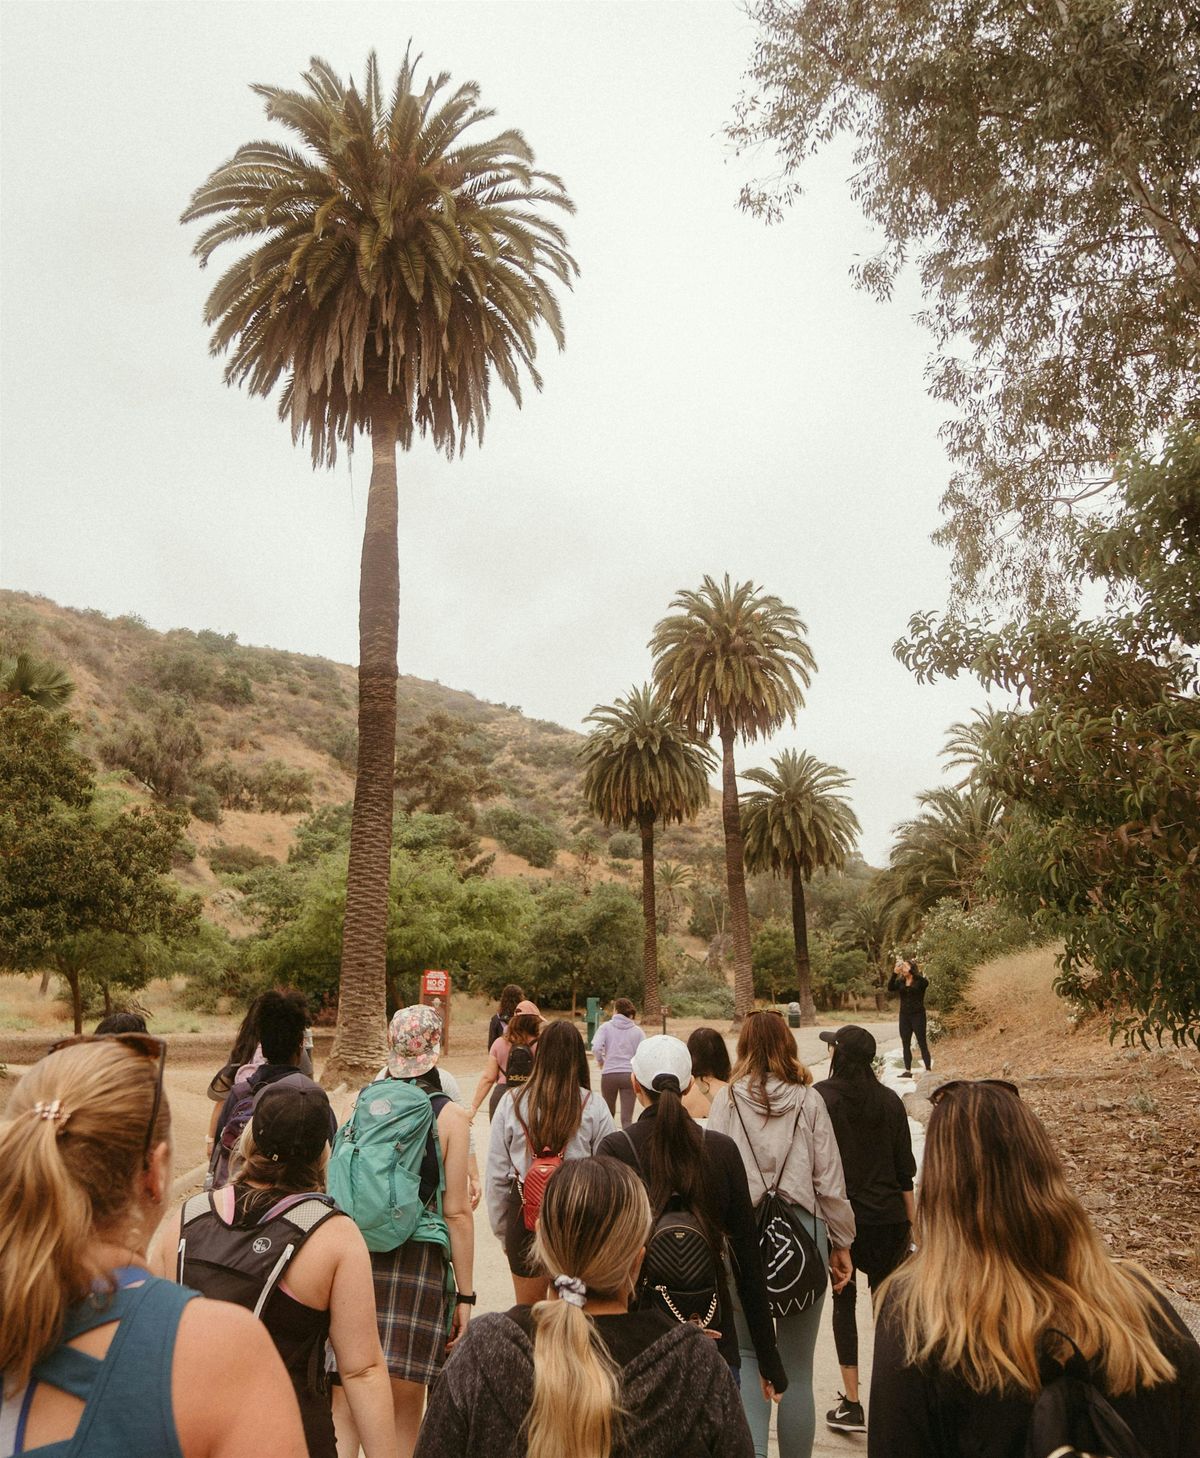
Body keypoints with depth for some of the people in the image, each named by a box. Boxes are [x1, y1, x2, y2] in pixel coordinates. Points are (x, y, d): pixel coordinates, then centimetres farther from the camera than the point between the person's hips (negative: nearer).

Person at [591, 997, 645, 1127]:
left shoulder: (606, 1027, 1)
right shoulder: (637, 1031, 6)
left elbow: (596, 1048, -12)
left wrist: (600, 1061, 7)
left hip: (609, 1074, 0)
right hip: (630, 1074, 0)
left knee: (608, 1113, 21)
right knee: (627, 1118, 0)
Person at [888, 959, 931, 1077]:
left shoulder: (919, 981, -3)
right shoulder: (900, 982, 7)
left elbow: (925, 982, -26)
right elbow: (890, 988, -10)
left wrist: (910, 971, -28)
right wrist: (895, 973, -20)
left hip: (918, 1015, -5)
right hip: (904, 1015, 5)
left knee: (922, 1043, -5)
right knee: (906, 1044, 7)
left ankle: (928, 1070, -2)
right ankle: (907, 1071, 11)